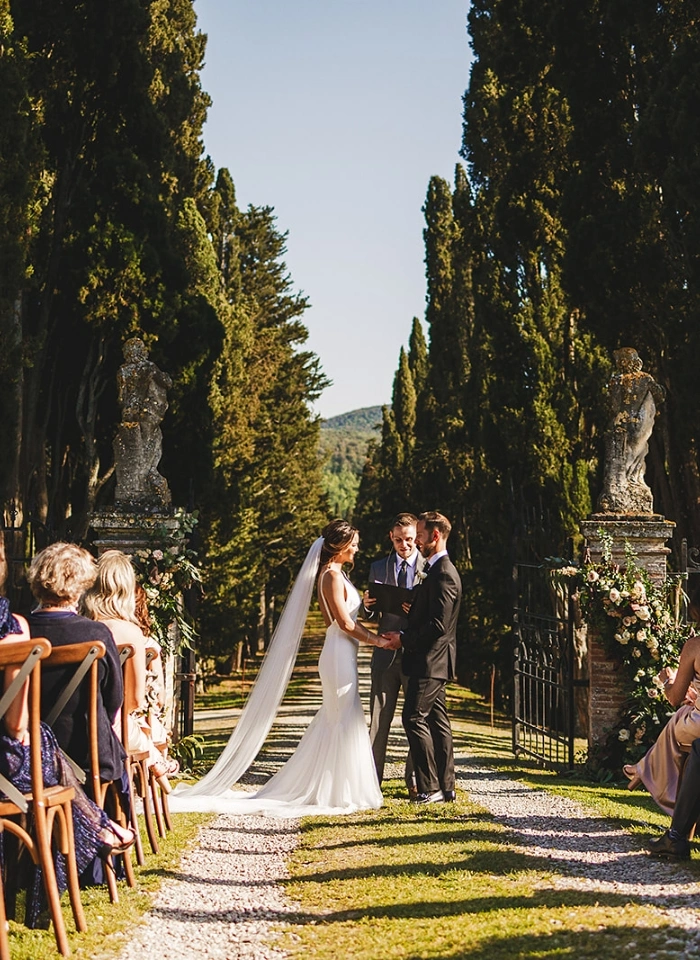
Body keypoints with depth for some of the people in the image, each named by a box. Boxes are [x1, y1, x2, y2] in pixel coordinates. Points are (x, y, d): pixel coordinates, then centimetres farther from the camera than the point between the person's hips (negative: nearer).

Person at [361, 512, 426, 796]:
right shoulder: (378, 568, 11)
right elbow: (369, 615, 13)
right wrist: (366, 605, -10)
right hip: (386, 653, 2)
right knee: (379, 718, 2)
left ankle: (414, 780, 16)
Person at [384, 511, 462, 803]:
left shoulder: (443, 574, -18)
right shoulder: (436, 570, 15)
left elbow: (438, 625, -23)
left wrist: (404, 638, -15)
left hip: (430, 660, -11)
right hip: (432, 661, 11)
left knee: (414, 717, -10)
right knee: (437, 721, 12)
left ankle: (430, 787, -6)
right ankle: (445, 786, 17)